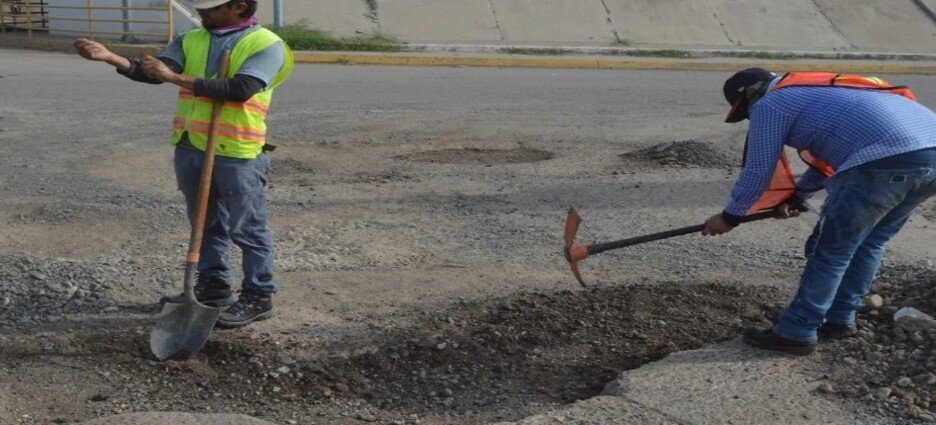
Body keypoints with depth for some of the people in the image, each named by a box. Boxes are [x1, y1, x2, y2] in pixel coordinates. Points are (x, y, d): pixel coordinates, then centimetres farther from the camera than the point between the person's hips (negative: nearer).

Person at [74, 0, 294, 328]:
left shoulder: (265, 44, -9)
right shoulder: (190, 40, 10)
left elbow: (240, 89, -22)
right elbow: (154, 73, -1)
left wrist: (176, 77, -22)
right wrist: (110, 57, -19)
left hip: (238, 155, -6)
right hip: (190, 149, 7)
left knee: (247, 228, 3)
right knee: (205, 224, 17)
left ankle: (258, 297, 14)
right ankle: (213, 286, 32)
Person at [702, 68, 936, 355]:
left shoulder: (768, 105, 8)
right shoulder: (815, 88, 34)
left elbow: (758, 171, 10)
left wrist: (730, 216, 24)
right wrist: (797, 194, 45)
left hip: (884, 160, -9)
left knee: (831, 250, 3)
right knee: (870, 242, 23)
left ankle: (796, 333, 12)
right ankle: (840, 319, 31)